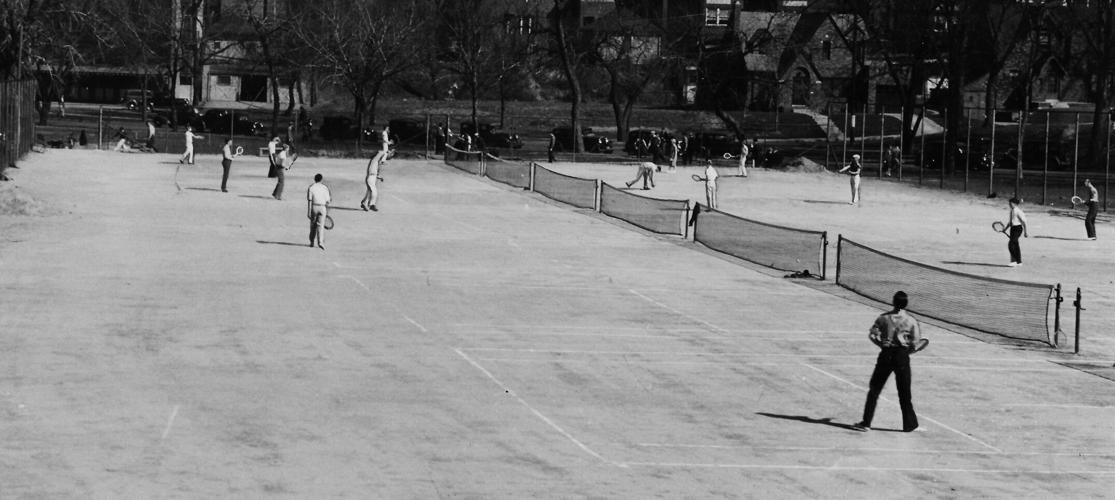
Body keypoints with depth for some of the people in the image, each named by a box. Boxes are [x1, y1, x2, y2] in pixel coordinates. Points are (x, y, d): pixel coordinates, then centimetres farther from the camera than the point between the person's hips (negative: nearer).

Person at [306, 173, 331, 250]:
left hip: (314, 207, 0)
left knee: (313, 224, 15)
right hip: (322, 207, 0)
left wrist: (308, 212, -7)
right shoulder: (325, 187, 4)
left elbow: (309, 200, -7)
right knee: (320, 225, -2)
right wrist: (327, 211, 16)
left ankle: (312, 242, 21)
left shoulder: (310, 187, -1)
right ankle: (320, 242, -17)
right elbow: (327, 200, 5)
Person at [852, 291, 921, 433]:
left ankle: (866, 423, 5)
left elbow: (872, 335, -4)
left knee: (874, 389, 8)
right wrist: (907, 348, 10)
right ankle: (909, 424, 17)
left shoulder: (884, 318, -2)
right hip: (902, 356, 0)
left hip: (886, 354, 0)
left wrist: (882, 345, 9)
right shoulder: (911, 320, -5)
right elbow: (915, 341, -8)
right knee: (904, 392, 10)